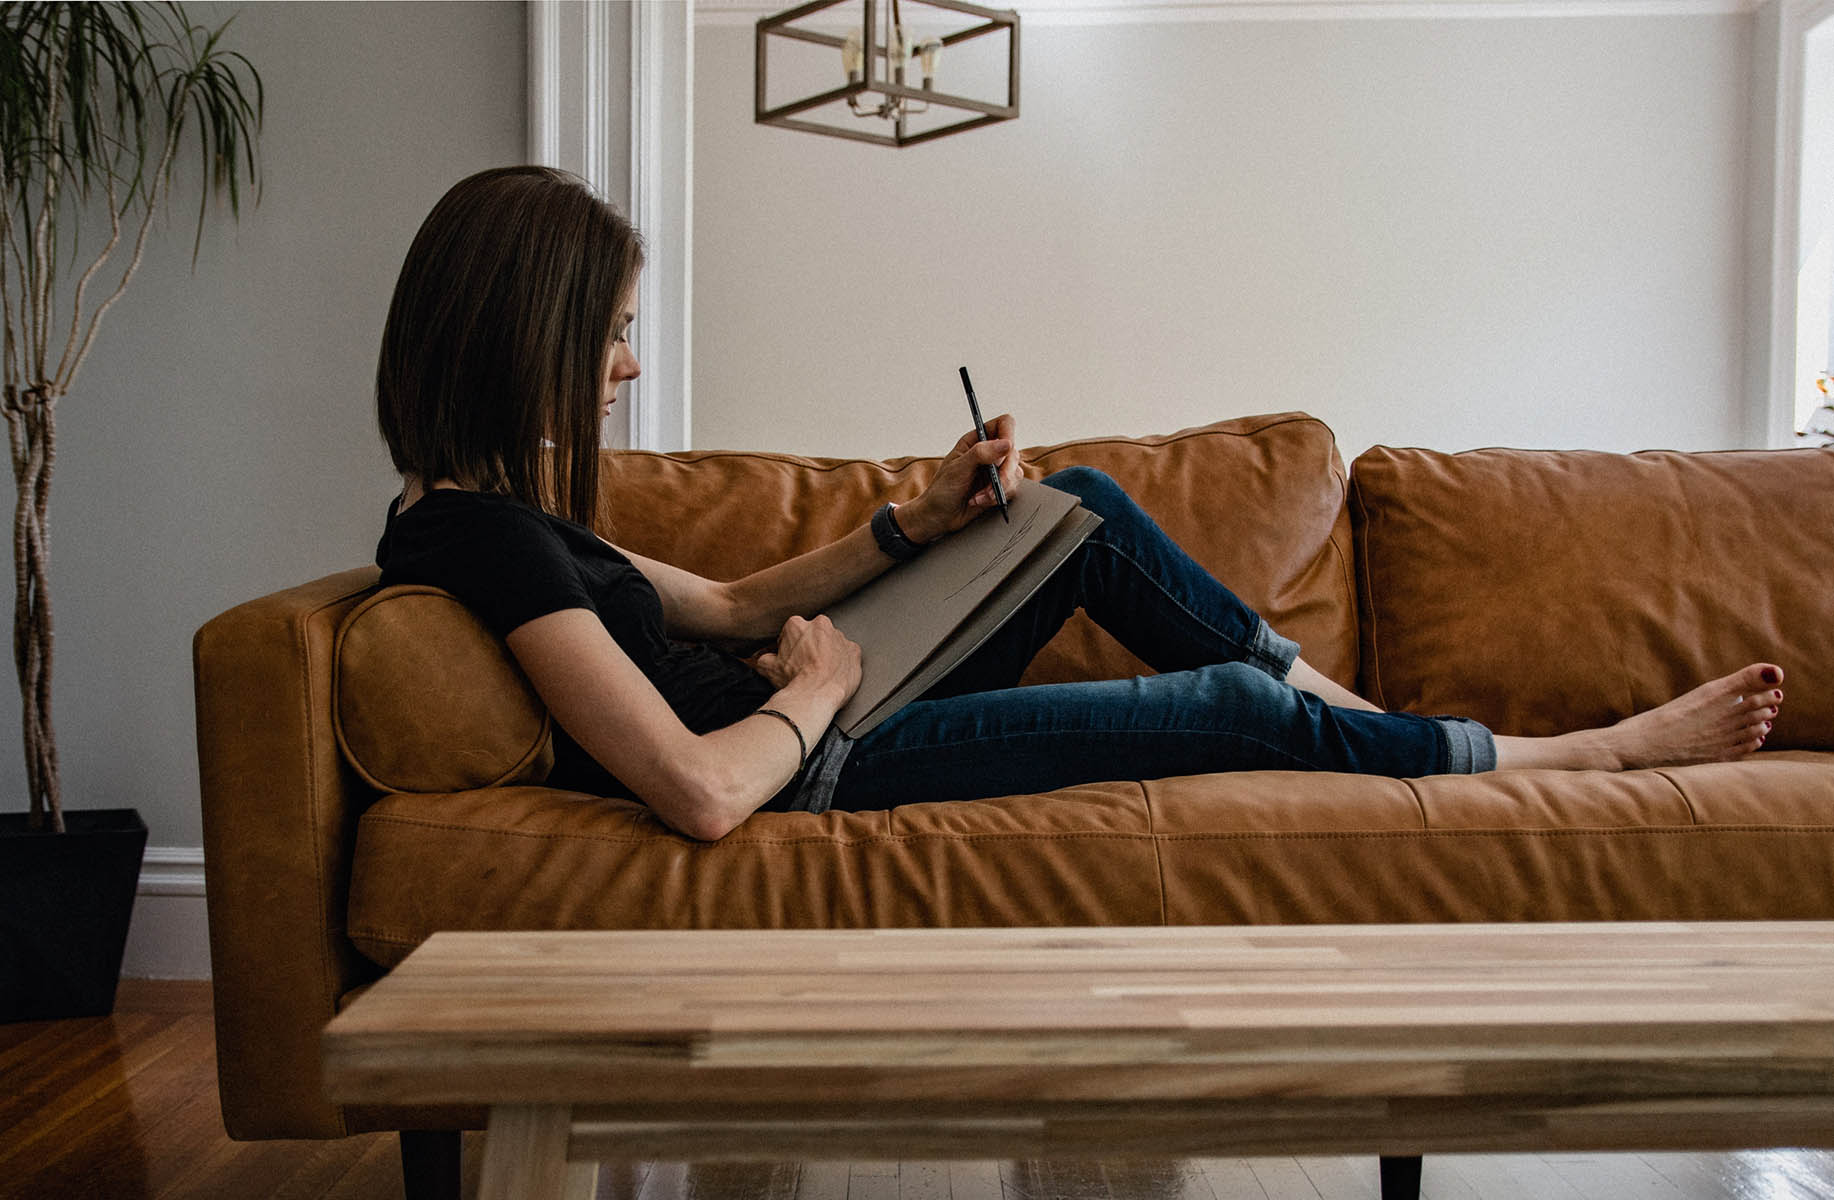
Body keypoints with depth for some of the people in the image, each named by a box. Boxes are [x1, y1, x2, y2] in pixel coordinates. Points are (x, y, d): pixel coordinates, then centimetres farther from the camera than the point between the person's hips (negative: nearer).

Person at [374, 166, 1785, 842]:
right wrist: (818, 685, -13)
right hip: (821, 771, -10)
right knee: (1225, 708, -4)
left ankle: (1340, 701, 21)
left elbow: (729, 603, 13)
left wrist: (922, 519, 3)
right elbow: (704, 791, -34)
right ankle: (1605, 749, 17)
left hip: (811, 726, 10)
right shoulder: (490, 536, -26)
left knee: (1089, 505, 11)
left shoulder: (489, 504, 5)